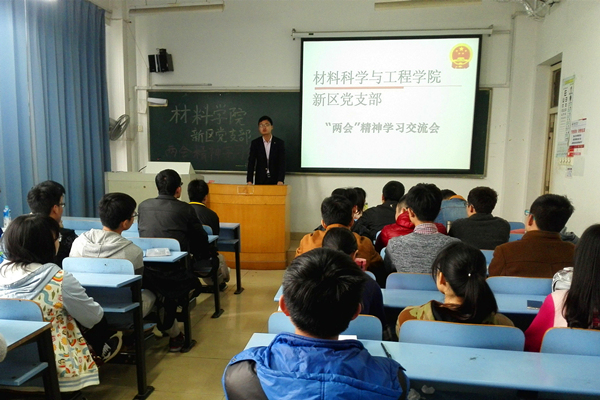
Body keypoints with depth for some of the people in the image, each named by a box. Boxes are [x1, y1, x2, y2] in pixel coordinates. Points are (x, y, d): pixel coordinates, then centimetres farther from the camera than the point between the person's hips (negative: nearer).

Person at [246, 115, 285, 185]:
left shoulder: (279, 143, 1)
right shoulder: (255, 143, 4)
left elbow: (282, 163, -6)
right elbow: (251, 162, -2)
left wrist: (280, 181, -19)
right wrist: (249, 181, -14)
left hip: (275, 181, 0)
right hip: (260, 181, 1)